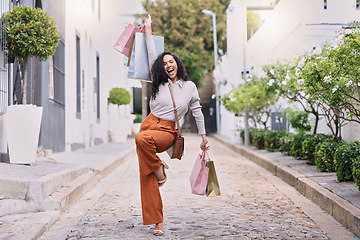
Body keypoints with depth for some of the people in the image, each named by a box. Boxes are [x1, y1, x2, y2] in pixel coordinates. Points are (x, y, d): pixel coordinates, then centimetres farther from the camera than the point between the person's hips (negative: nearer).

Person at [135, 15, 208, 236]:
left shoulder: (190, 87, 7)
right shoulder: (160, 83, 9)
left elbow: (197, 111, 15)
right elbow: (152, 56, 9)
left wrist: (204, 136, 18)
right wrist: (148, 29, 12)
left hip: (167, 132, -3)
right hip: (149, 124, 3)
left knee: (142, 138, -38)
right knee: (147, 177, -8)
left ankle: (158, 167, -13)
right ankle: (158, 221, -5)